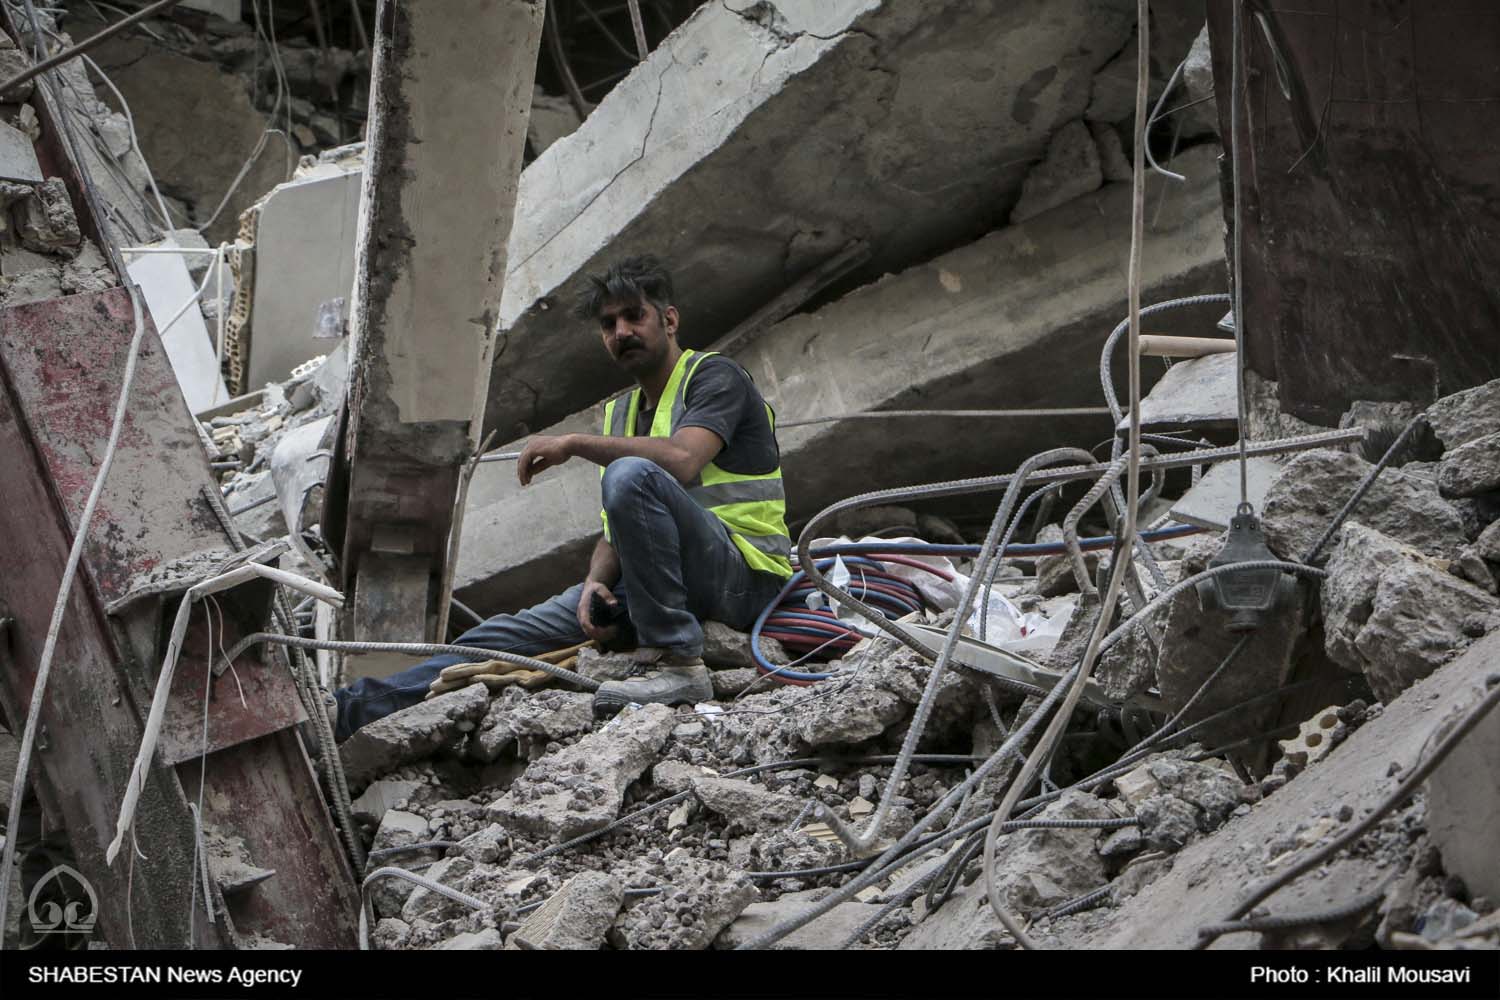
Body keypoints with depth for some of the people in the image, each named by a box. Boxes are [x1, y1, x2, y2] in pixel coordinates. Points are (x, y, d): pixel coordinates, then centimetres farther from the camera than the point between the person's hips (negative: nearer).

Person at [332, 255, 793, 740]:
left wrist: (573, 443, -17)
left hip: (747, 575, -7)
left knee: (631, 474, -31)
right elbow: (615, 532, 16)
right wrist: (596, 582, -7)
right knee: (528, 627, -4)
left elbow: (682, 460, -24)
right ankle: (356, 708, -6)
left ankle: (676, 663, -32)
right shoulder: (621, 411, 21)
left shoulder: (714, 375, -2)